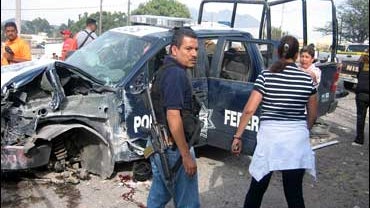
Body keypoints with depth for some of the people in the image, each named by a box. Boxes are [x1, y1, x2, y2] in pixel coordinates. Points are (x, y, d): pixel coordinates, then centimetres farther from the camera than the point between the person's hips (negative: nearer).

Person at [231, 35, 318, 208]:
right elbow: (312, 114, 12)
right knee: (294, 193, 11)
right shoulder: (306, 79, 2)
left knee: (257, 189, 15)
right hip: (297, 139, 2)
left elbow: (249, 109, -9)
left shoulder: (266, 76, -5)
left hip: (270, 136, -1)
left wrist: (237, 136, -1)